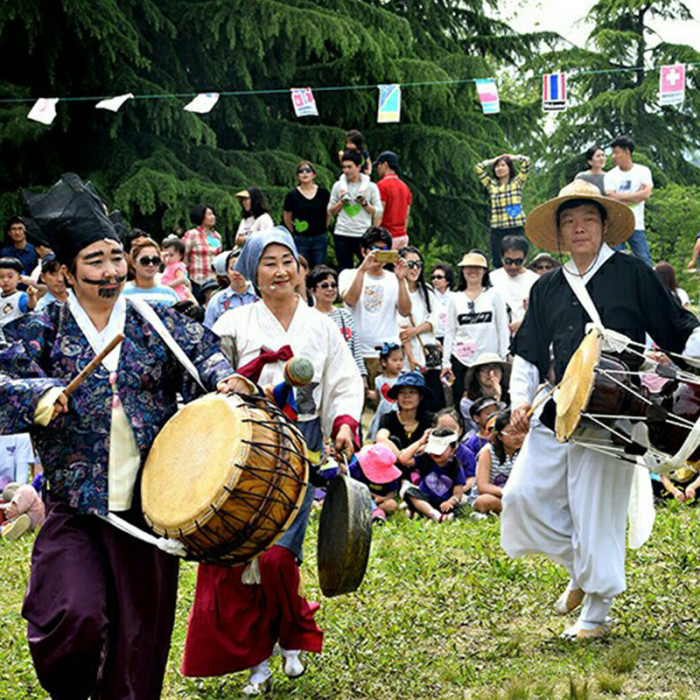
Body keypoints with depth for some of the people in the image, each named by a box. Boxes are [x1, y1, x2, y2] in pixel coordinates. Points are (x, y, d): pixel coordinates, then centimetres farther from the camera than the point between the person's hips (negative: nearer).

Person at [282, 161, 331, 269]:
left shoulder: (323, 193, 0)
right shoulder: (292, 195, -3)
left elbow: (329, 213, 12)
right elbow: (286, 218, 8)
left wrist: (324, 228, 9)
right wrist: (294, 231, 8)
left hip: (319, 239, 1)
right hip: (301, 239, -1)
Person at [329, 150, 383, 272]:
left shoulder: (371, 187, 4)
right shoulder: (338, 186, 10)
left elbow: (378, 212, 2)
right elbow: (330, 211, 12)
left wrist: (364, 203, -10)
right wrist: (341, 202, -4)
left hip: (363, 235, -2)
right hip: (342, 234, 2)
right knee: (344, 270, 6)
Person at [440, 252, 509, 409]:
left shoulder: (493, 295, 5)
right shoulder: (455, 299, 10)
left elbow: (503, 327, 4)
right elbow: (450, 331, 10)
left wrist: (503, 358, -3)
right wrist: (446, 361, 4)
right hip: (461, 360, 2)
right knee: (460, 404, 1)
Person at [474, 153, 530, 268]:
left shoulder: (517, 182, 8)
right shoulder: (491, 185, 15)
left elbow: (526, 161, 0)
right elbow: (478, 168, 13)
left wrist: (512, 158, 15)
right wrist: (493, 161, 18)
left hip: (516, 228, -3)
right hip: (496, 229, 3)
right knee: (497, 262, -2)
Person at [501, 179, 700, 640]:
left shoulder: (633, 274, 3)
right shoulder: (547, 288, 16)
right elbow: (528, 354, 21)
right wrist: (522, 398, 7)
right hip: (555, 413, 5)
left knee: (597, 511, -3)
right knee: (524, 495, -3)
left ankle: (596, 615, 11)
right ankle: (580, 569, 21)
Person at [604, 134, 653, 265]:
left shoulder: (643, 171, 4)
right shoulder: (610, 175, 6)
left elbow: (646, 194, -11)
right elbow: (611, 200, -7)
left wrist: (620, 196, -8)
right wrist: (636, 196, -7)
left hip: (636, 225, -1)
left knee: (645, 261, -4)